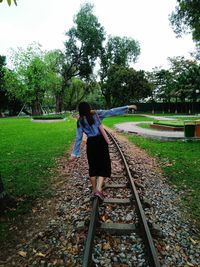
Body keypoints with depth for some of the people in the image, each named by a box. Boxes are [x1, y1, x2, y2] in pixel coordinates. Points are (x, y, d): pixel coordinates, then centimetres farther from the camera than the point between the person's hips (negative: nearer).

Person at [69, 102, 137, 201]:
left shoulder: (80, 121, 2)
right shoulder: (97, 114, -3)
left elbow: (78, 138, 0)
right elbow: (112, 112, -7)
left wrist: (75, 153, 4)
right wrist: (127, 107, -2)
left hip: (90, 143, 3)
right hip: (101, 141, -2)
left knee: (93, 167, 16)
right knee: (104, 165, 6)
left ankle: (94, 190, 25)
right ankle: (99, 189, -8)